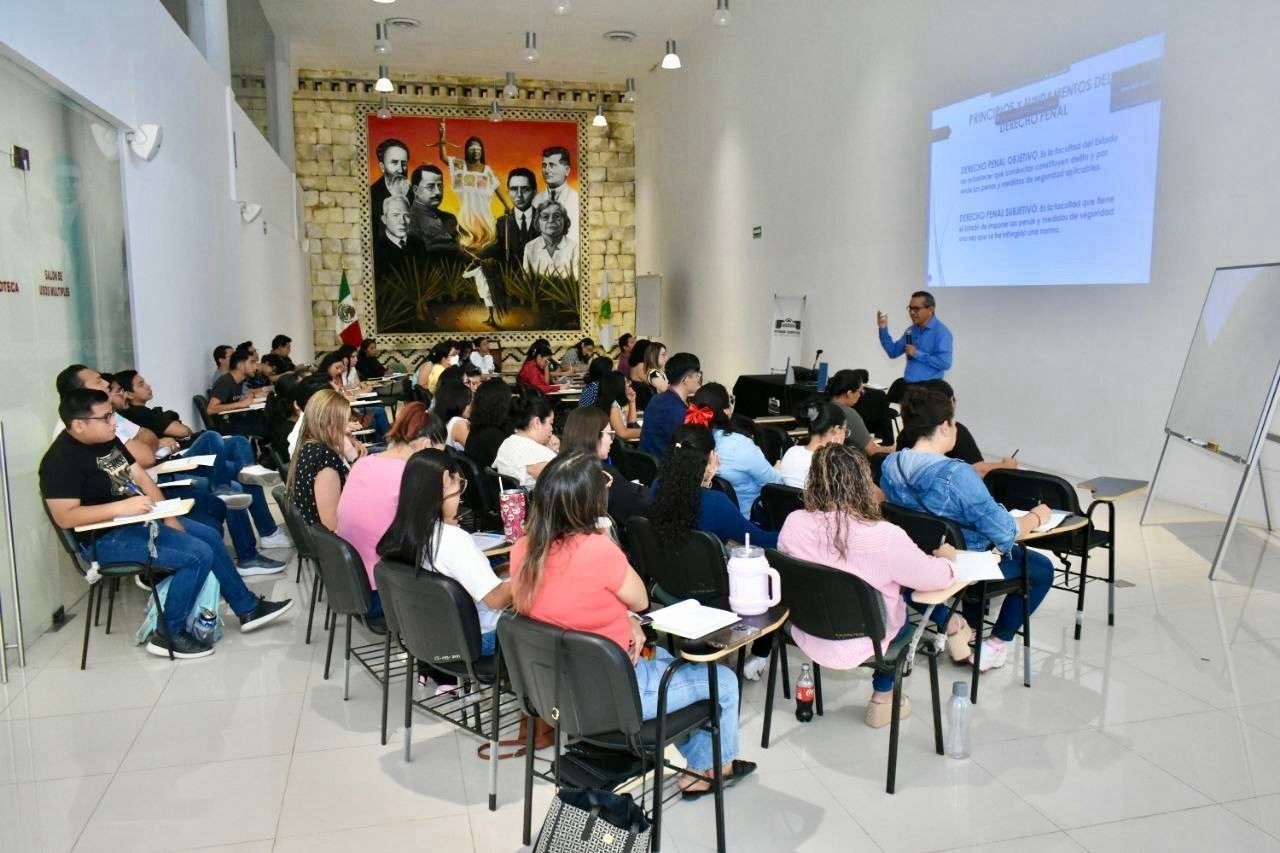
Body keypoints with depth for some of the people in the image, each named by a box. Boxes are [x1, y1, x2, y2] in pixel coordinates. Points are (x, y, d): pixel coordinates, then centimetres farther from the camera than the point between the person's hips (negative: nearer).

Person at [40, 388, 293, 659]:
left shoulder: (107, 440, 7)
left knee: (210, 537, 12)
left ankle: (247, 608, 22)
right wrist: (122, 506, -32)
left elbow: (141, 477, 9)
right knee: (198, 555, -19)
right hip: (107, 537, -10)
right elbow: (64, 517, -27)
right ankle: (169, 635, -4)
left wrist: (169, 518, -1)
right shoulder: (61, 459, -19)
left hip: (140, 518, 10)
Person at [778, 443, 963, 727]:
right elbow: (936, 579, -13)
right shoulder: (885, 537, -29)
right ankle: (883, 698, 40)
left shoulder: (793, 524, -17)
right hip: (858, 648, -4)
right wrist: (945, 557, 10)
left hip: (807, 636, 4)